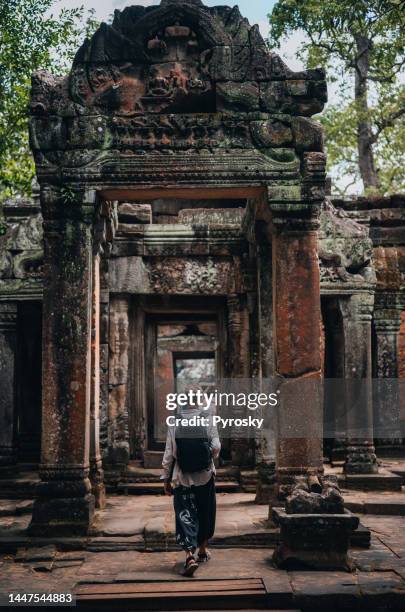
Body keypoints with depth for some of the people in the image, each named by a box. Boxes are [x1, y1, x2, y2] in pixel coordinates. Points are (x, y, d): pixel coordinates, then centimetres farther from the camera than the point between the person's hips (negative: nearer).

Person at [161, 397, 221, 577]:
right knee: (205, 513, 18)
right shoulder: (208, 420, -7)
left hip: (182, 478, -1)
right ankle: (203, 550, 32)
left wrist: (166, 479, 5)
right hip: (205, 476, 1)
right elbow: (216, 447, -10)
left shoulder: (174, 423, -5)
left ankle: (190, 555, -13)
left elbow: (169, 454, -4)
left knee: (185, 515, 2)